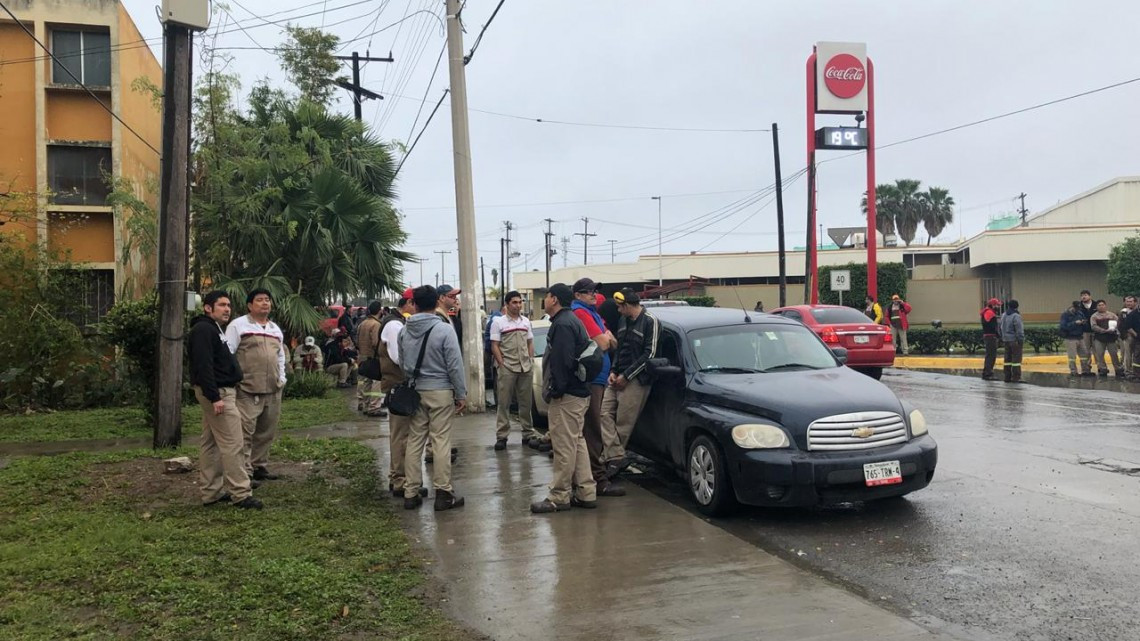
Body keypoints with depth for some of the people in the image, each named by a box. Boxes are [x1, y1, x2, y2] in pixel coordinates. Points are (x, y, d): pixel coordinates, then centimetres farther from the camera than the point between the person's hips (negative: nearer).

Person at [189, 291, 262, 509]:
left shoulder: (214, 329, 19)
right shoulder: (203, 329, -14)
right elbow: (203, 366, -23)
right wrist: (214, 397, -26)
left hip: (219, 392, 11)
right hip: (217, 392, -11)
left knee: (211, 443, 13)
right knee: (233, 443, -10)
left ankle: (212, 492, 19)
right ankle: (241, 494, -8)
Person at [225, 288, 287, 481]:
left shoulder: (275, 329, 18)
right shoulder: (238, 325, -3)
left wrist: (281, 378, 16)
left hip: (272, 390, 7)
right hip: (248, 390, -7)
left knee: (266, 431, 11)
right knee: (245, 431, -9)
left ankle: (259, 466, 21)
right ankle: (245, 471, -5)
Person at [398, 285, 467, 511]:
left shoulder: (405, 331, 2)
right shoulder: (443, 330, -12)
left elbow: (402, 363, 11)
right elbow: (455, 365, -11)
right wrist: (461, 393, -3)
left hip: (415, 391, 5)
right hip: (440, 391, -5)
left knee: (414, 441, 10)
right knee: (441, 442, -1)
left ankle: (410, 493, 14)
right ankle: (443, 493, 3)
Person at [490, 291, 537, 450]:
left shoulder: (526, 321, 13)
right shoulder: (498, 322, 0)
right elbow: (494, 346, -3)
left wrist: (531, 361, 6)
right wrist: (502, 365, -10)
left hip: (526, 368, 4)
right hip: (507, 368, -4)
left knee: (526, 402, 9)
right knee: (504, 403, -3)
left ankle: (528, 433, 17)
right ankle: (501, 436, 0)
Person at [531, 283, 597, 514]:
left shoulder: (563, 324, -16)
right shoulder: (570, 320, 18)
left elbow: (562, 361, -23)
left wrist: (556, 390, -19)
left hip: (566, 396, -11)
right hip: (578, 393, 11)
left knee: (564, 446, -5)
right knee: (577, 443, 14)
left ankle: (559, 497, 1)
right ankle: (586, 493, 19)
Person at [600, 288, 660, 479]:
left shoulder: (650, 322, -9)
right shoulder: (623, 321, 15)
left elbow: (650, 354, -13)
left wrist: (626, 376, -13)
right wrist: (613, 371, 6)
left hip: (635, 380, -8)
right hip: (618, 378, 8)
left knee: (623, 423, -5)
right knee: (606, 413, -4)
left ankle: (613, 457, 5)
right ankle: (616, 457, -7)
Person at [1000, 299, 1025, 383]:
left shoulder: (1004, 315, 9)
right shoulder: (1016, 316, -16)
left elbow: (1002, 328, 14)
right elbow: (1019, 330, -17)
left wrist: (1003, 338, 19)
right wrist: (1021, 340, -13)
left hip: (1006, 340, 8)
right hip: (1015, 340, -8)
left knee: (1008, 359, 11)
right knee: (1016, 359, -5)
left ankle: (1007, 377, 14)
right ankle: (1016, 377, -7)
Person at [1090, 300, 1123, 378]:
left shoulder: (1112, 315, 13)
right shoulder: (1094, 316, 5)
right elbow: (1094, 326, -8)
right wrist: (1104, 330, -20)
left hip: (1111, 337, 1)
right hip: (1099, 338, -1)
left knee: (1114, 354, 3)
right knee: (1099, 355, -2)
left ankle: (1119, 371, 11)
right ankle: (1103, 370, 7)